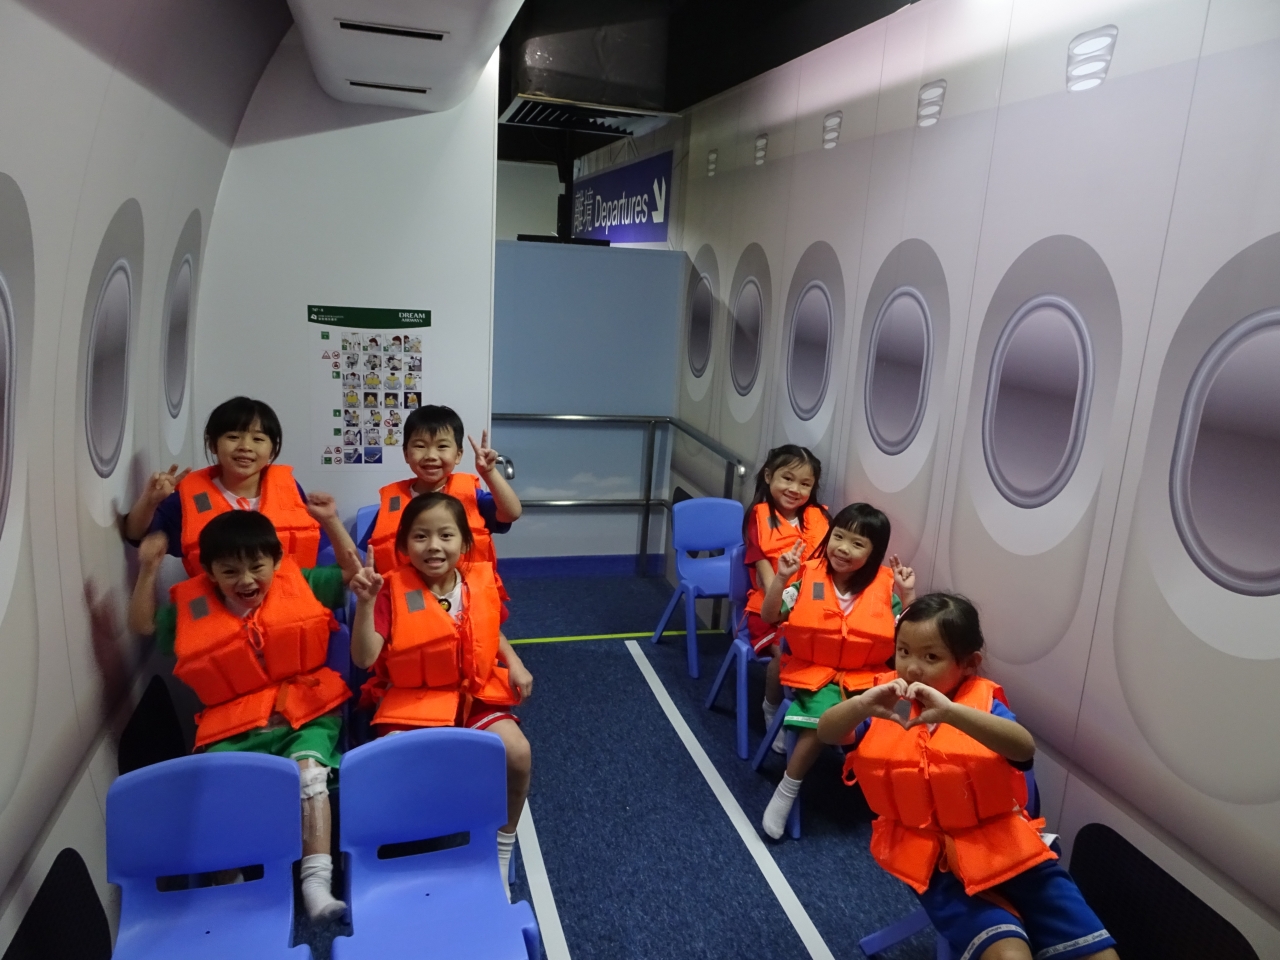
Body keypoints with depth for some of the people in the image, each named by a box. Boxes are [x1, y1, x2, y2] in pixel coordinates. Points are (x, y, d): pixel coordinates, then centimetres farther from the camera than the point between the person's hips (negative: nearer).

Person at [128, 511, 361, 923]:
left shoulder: (300, 584, 2)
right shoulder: (193, 608, 6)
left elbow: (352, 571, 10)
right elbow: (143, 624, 18)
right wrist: (148, 569, 4)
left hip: (304, 712, -2)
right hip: (234, 727, 2)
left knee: (309, 771, -29)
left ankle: (316, 881, -25)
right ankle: (229, 888, -8)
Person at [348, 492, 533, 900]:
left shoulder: (482, 583, 0)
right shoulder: (393, 591, -10)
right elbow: (364, 658, -18)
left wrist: (513, 663, 3)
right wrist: (366, 603, -30)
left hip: (475, 694, 2)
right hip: (411, 700, -2)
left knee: (516, 752, -22)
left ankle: (500, 855, 4)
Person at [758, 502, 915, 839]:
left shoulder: (883, 587, -3)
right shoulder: (810, 577, -5)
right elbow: (769, 617, -7)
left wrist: (908, 595, -13)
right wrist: (782, 578, -19)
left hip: (866, 676, 2)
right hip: (815, 672, -2)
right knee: (824, 719, -28)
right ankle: (786, 792, -9)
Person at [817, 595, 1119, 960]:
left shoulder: (983, 702, -4)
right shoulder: (891, 703, -1)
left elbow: (1024, 747, -25)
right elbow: (826, 732, -14)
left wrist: (949, 712, -40)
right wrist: (864, 704, -35)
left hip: (1004, 845, 1)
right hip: (935, 857, -1)